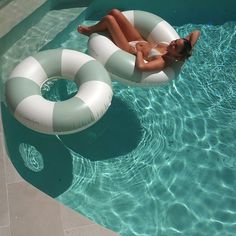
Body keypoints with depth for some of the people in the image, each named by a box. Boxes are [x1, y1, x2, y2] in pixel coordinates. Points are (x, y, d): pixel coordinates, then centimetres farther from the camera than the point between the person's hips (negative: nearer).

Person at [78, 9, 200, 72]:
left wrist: (138, 51, -35)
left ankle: (89, 30, 20)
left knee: (109, 19, -13)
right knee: (114, 12, 5)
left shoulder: (162, 62, -36)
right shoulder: (176, 45, -15)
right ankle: (98, 28, 33)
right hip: (139, 40, 8)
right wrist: (188, 49, -18)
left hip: (130, 49, -7)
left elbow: (141, 66, -52)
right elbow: (196, 32, -6)